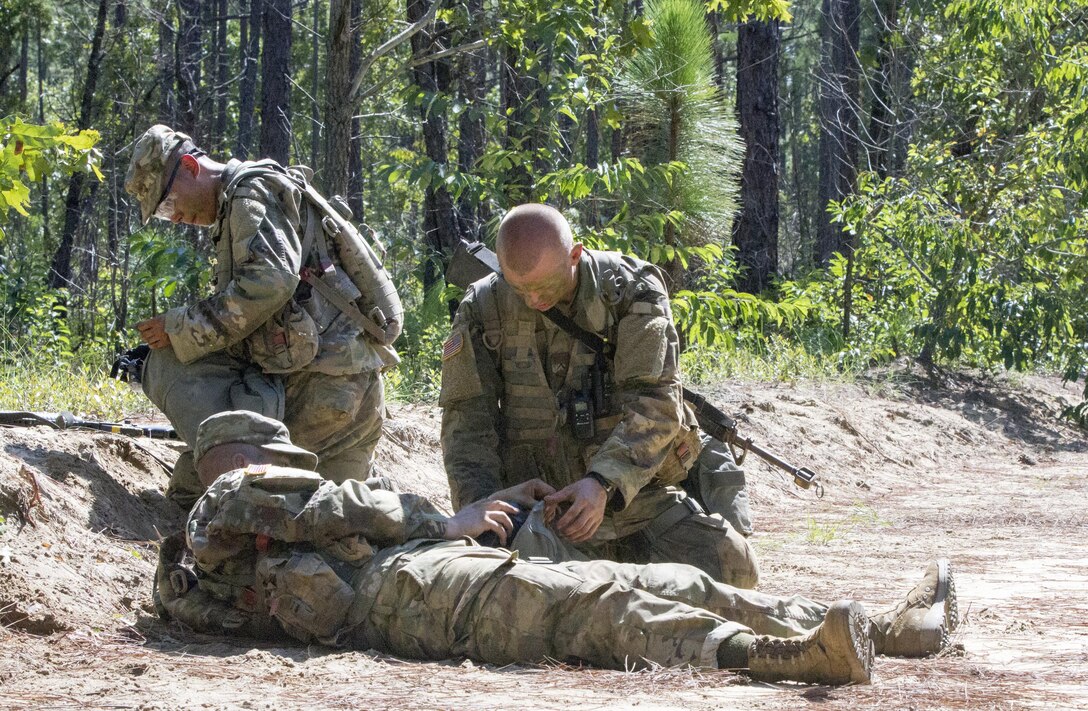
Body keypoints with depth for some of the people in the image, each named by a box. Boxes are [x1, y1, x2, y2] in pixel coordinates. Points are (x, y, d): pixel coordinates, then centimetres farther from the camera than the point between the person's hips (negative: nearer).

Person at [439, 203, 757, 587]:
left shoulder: (632, 290, -8)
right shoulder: (483, 309, -3)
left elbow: (656, 402, -16)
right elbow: (467, 421, -4)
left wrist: (603, 482, -31)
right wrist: (479, 505, -22)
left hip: (638, 494, -1)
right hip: (544, 508, 1)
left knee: (730, 570, -16)